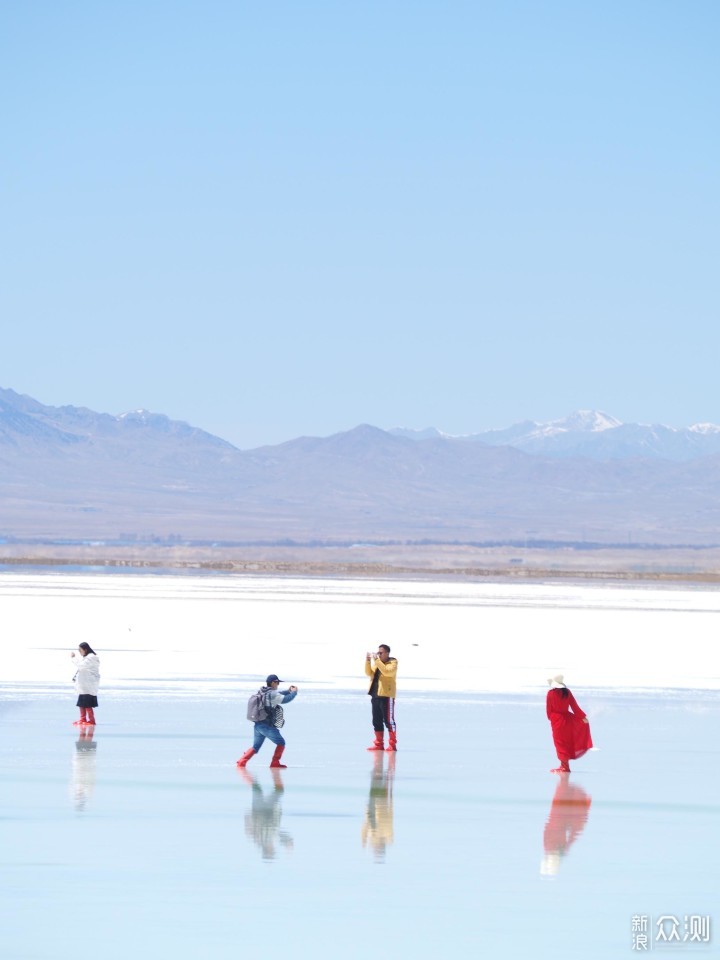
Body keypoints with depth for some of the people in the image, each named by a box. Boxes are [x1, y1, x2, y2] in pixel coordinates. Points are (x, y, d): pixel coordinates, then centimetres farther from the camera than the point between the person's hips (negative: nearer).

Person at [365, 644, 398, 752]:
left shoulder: (392, 663, -5)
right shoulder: (377, 662, 17)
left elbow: (386, 671, -23)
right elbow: (369, 673, 8)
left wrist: (376, 660, -23)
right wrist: (368, 661, -6)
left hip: (386, 695, -8)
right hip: (375, 695, 8)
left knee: (388, 720, -8)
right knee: (377, 721, 9)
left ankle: (392, 744, -6)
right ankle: (379, 744, 14)